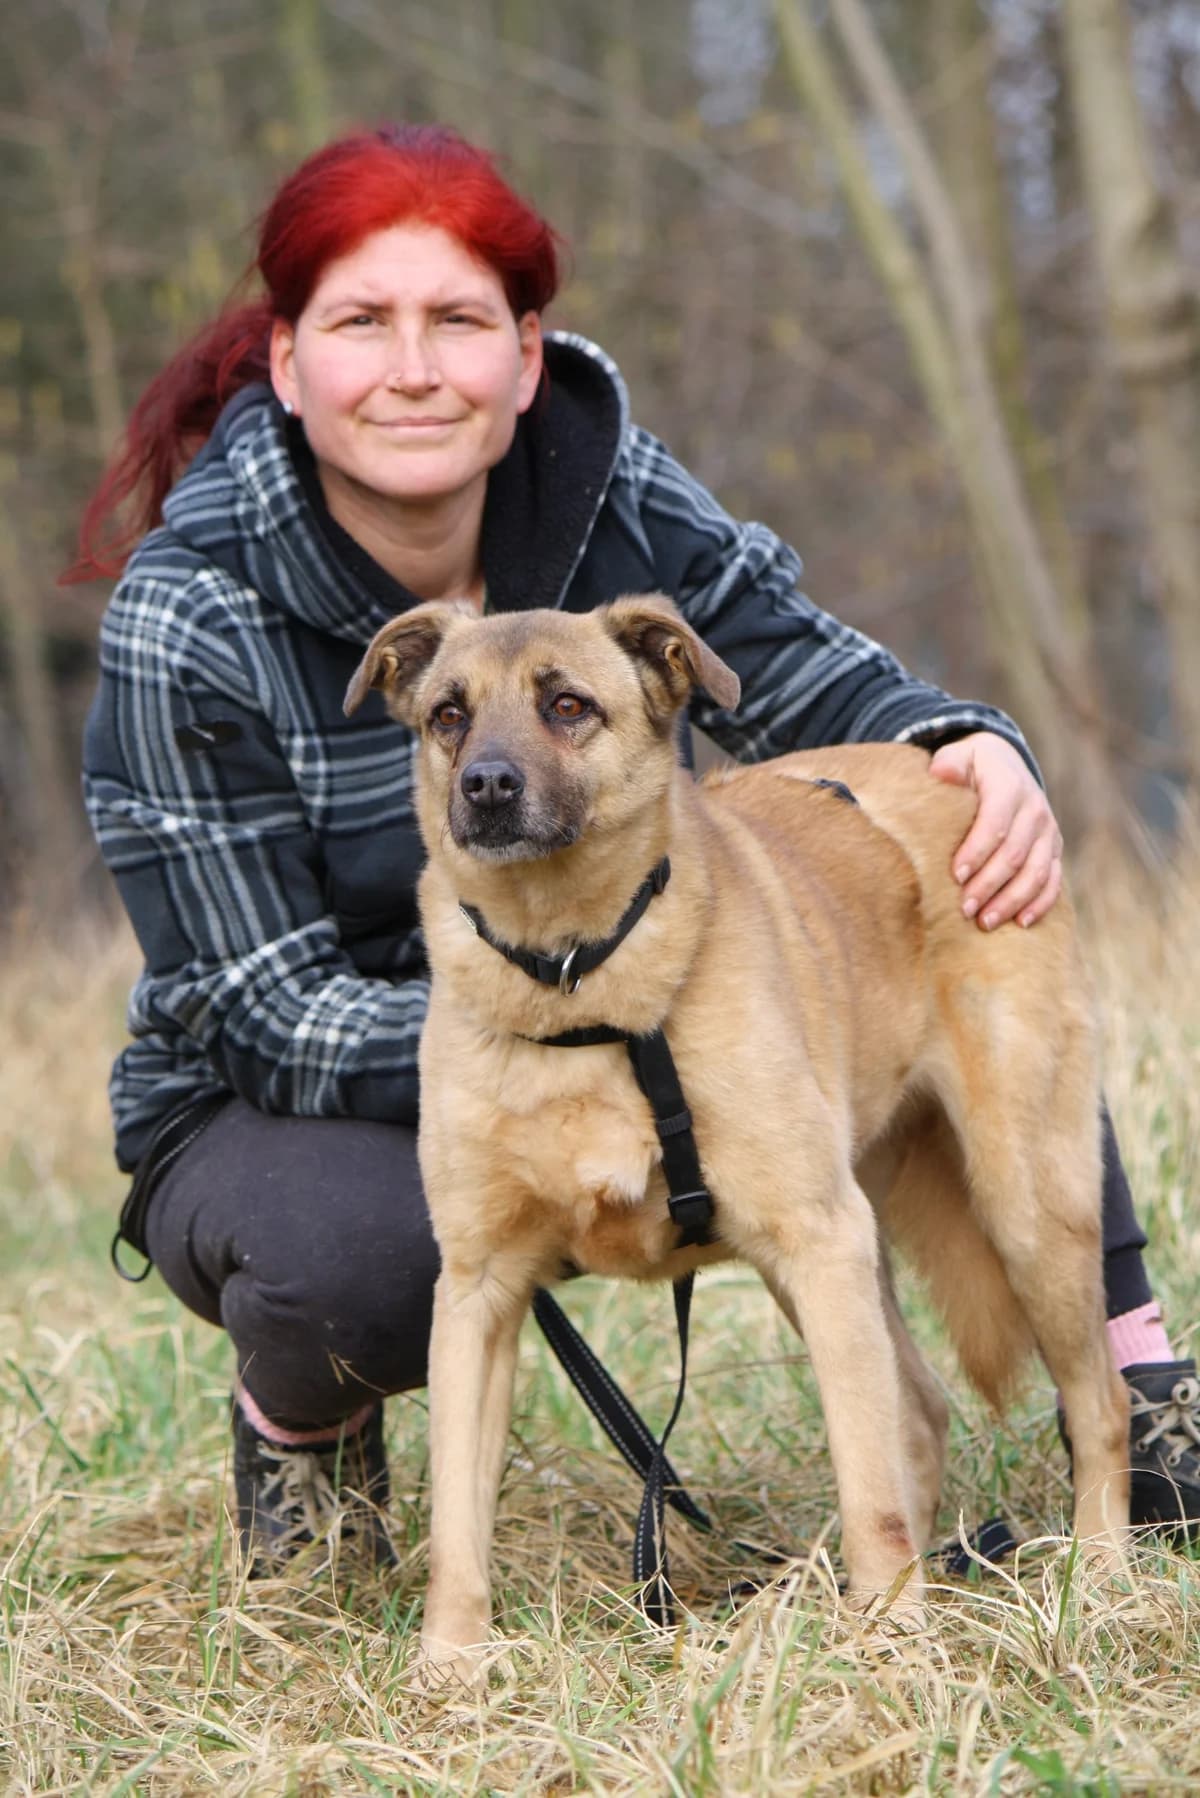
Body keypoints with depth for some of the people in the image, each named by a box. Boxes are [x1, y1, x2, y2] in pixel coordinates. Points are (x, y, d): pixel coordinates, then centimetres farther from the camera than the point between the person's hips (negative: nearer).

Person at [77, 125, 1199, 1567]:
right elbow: (270, 1018, -23)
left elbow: (811, 681, -1)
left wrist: (973, 748, -24)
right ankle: (301, 1418, -1)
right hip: (285, 1114, -4)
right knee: (357, 1258, -39)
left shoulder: (608, 490, -12)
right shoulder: (187, 629, -23)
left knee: (948, 878, -14)